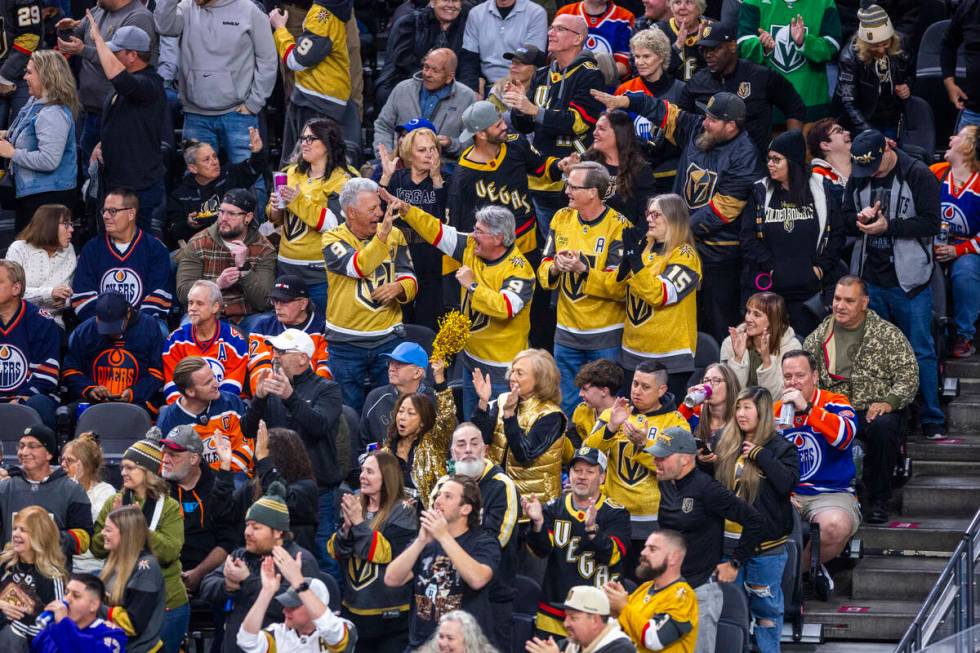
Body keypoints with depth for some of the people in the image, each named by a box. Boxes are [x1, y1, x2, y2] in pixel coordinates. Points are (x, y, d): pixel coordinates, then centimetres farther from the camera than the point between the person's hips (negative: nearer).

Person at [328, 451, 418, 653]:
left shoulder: (402, 512, -8)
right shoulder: (354, 506, 9)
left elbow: (389, 552, -18)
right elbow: (335, 552, 7)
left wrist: (360, 523, -18)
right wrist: (346, 527, -13)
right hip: (354, 609, 6)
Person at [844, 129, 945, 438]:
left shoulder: (918, 175, -8)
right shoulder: (857, 178, 8)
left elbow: (931, 223, -12)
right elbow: (846, 219, 13)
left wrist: (887, 226, -17)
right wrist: (861, 218, -10)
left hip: (908, 281, -5)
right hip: (870, 279, 5)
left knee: (921, 352, -1)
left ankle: (933, 421, 6)